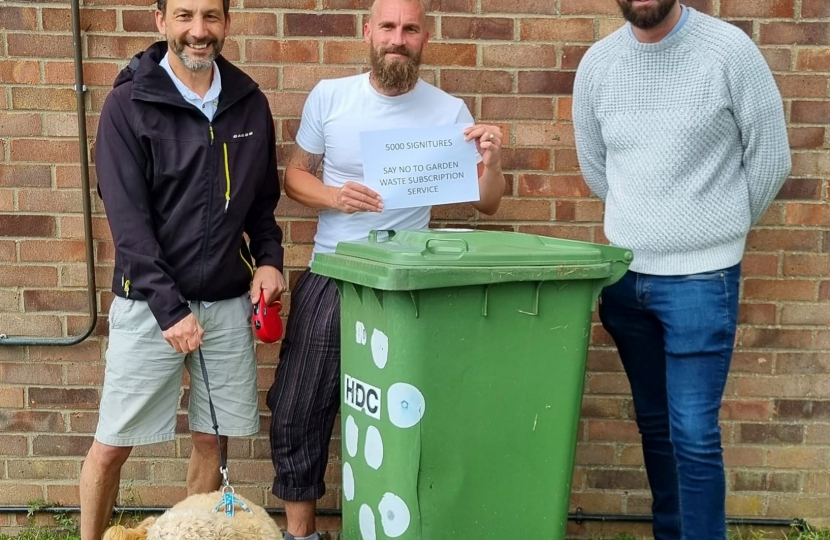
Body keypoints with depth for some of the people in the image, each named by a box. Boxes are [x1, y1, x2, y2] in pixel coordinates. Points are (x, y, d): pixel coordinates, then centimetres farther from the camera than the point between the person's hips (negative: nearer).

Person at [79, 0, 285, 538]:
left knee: (212, 437, 10)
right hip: (148, 300, -3)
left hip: (229, 301, 4)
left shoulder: (250, 103, 6)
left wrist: (269, 258, -3)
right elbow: (128, 219, -12)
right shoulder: (128, 105, -6)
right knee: (112, 445, 4)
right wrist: (169, 307, -18)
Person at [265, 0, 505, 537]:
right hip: (329, 281, 2)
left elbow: (486, 202, -3)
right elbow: (295, 175, 7)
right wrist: (336, 197, -14)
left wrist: (493, 161, -24)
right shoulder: (328, 96, -1)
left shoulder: (449, 110, -4)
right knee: (296, 410, 8)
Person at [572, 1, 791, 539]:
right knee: (655, 423, 16)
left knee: (694, 433, -5)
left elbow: (770, 159, -1)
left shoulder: (729, 49, -10)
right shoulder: (597, 62, 2)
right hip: (624, 275, 4)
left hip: (701, 278, -4)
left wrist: (722, 229, 10)